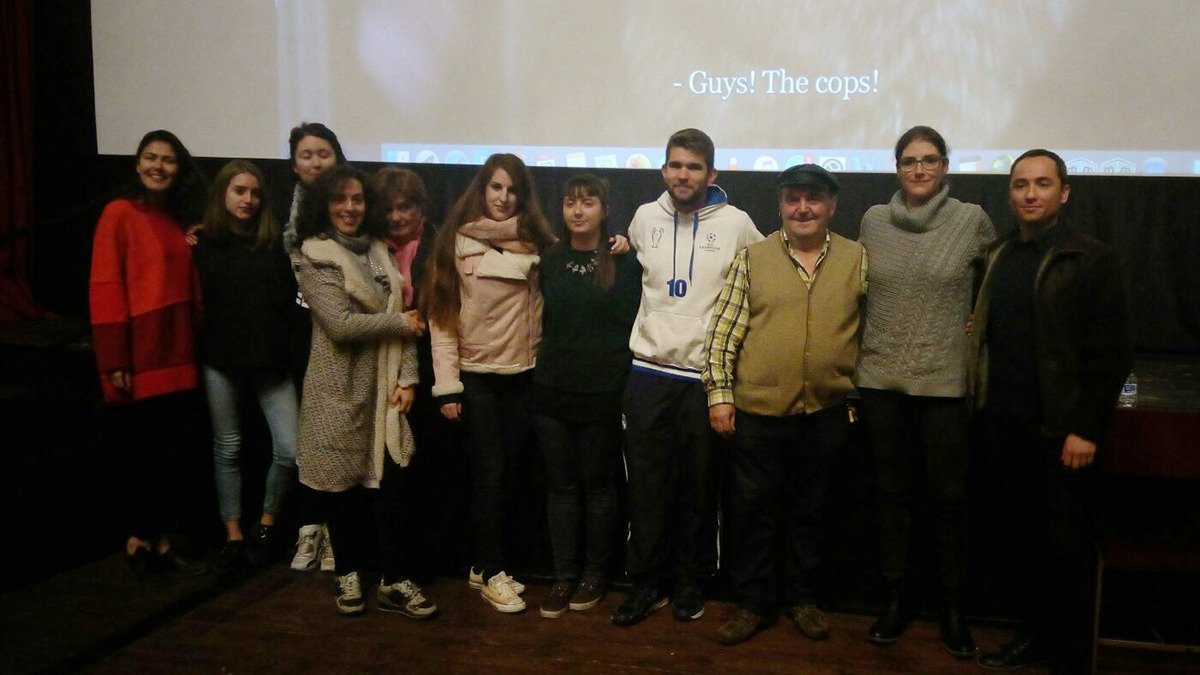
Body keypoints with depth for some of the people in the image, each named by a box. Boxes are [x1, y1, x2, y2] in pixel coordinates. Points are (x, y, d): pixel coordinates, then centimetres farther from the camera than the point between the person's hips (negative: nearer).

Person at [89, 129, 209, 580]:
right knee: (148, 453, -1)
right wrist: (114, 360, -16)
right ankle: (140, 540, 16)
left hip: (176, 355, 6)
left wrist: (195, 344, 5)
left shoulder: (181, 219, 13)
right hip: (137, 356, -6)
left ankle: (158, 541, 20)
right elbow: (104, 288, -12)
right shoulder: (119, 213, -6)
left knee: (169, 453, 10)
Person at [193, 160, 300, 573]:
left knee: (290, 451, -6)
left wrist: (283, 346, -6)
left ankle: (266, 524, 18)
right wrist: (204, 346, -6)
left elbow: (288, 299, 2)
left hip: (270, 362, 0)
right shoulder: (204, 242, 1)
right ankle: (233, 536, 23)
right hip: (221, 361, 0)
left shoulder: (273, 242, 2)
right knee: (227, 450, 10)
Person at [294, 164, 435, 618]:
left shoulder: (379, 252, 13)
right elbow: (341, 324, -17)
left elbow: (405, 318, 8)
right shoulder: (316, 257, -5)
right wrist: (401, 323, -8)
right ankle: (348, 574, 23)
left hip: (383, 385, 4)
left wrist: (407, 377, -3)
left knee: (385, 480, -1)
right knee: (340, 484, 6)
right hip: (339, 388, -4)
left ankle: (393, 582, 7)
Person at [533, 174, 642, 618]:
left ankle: (595, 573, 22)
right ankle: (563, 575, 18)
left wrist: (625, 382, -7)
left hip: (603, 393, -3)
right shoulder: (550, 261, 7)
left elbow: (634, 323, -2)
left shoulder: (624, 262, -3)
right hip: (553, 390, 3)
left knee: (597, 484, 8)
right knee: (561, 484, 8)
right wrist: (551, 362, 7)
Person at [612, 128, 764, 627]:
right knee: (647, 482, 4)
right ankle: (647, 581, 17)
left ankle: (689, 581, 23)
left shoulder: (735, 222, -3)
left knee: (698, 485, 8)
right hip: (648, 370, 2)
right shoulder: (645, 217, 5)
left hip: (706, 374, -2)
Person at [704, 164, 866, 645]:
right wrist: (719, 394, -6)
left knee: (808, 510, 14)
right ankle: (753, 603, 22)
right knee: (752, 511, 8)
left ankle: (801, 597, 31)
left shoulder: (858, 260, 2)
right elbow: (724, 331, -1)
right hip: (757, 412, -1)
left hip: (824, 414, 1)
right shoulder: (752, 258, 0)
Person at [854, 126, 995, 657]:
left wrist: (973, 330, 5)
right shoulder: (873, 220, 4)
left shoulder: (972, 220, -3)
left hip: (945, 379, -2)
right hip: (881, 376, 2)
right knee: (892, 490, 10)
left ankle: (952, 605, 20)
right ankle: (896, 596, 23)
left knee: (948, 494, 4)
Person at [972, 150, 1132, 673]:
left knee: (1066, 544, 4)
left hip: (1060, 430, -5)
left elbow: (1111, 354, -9)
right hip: (1005, 424, 5)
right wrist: (986, 406, 3)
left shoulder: (1092, 260, -6)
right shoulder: (996, 258, 10)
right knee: (1019, 535, 12)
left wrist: (1086, 429, -14)